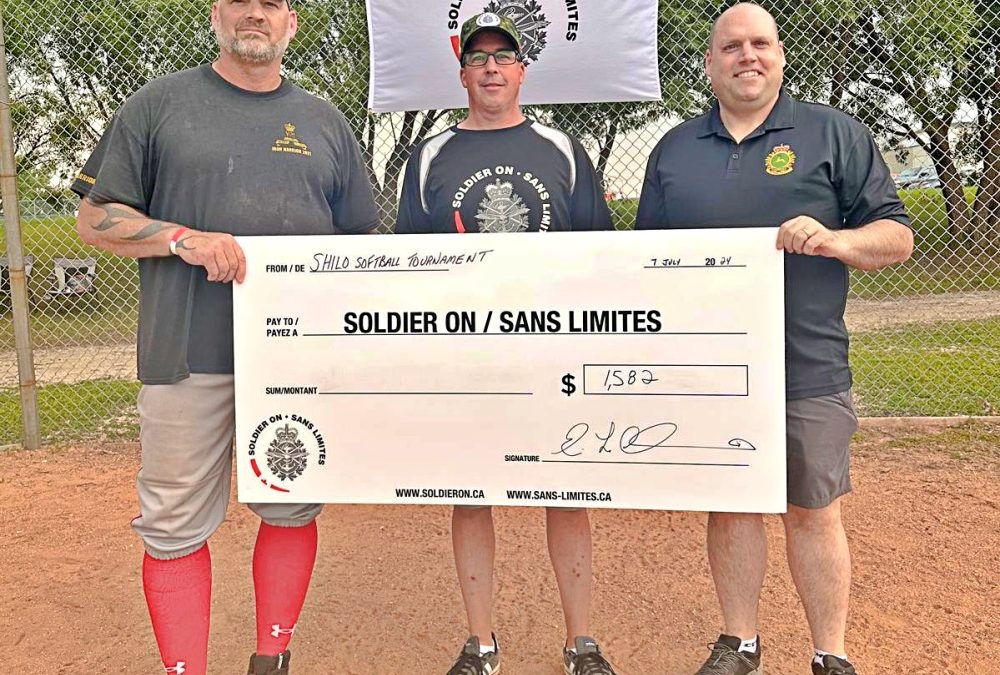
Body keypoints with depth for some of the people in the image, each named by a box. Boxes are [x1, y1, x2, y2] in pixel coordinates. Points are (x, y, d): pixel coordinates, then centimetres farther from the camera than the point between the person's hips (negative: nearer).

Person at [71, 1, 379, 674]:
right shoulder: (160, 104, 8)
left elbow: (364, 239, 16)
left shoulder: (324, 121, 15)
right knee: (177, 523, 3)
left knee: (293, 510, 10)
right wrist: (183, 239, -13)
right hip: (189, 353, -2)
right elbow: (96, 217, 6)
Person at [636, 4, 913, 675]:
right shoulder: (674, 150, 13)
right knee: (730, 508, 12)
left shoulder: (834, 134, 5)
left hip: (808, 373, -2)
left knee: (814, 514, 6)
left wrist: (833, 239, -18)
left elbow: (897, 236, 3)